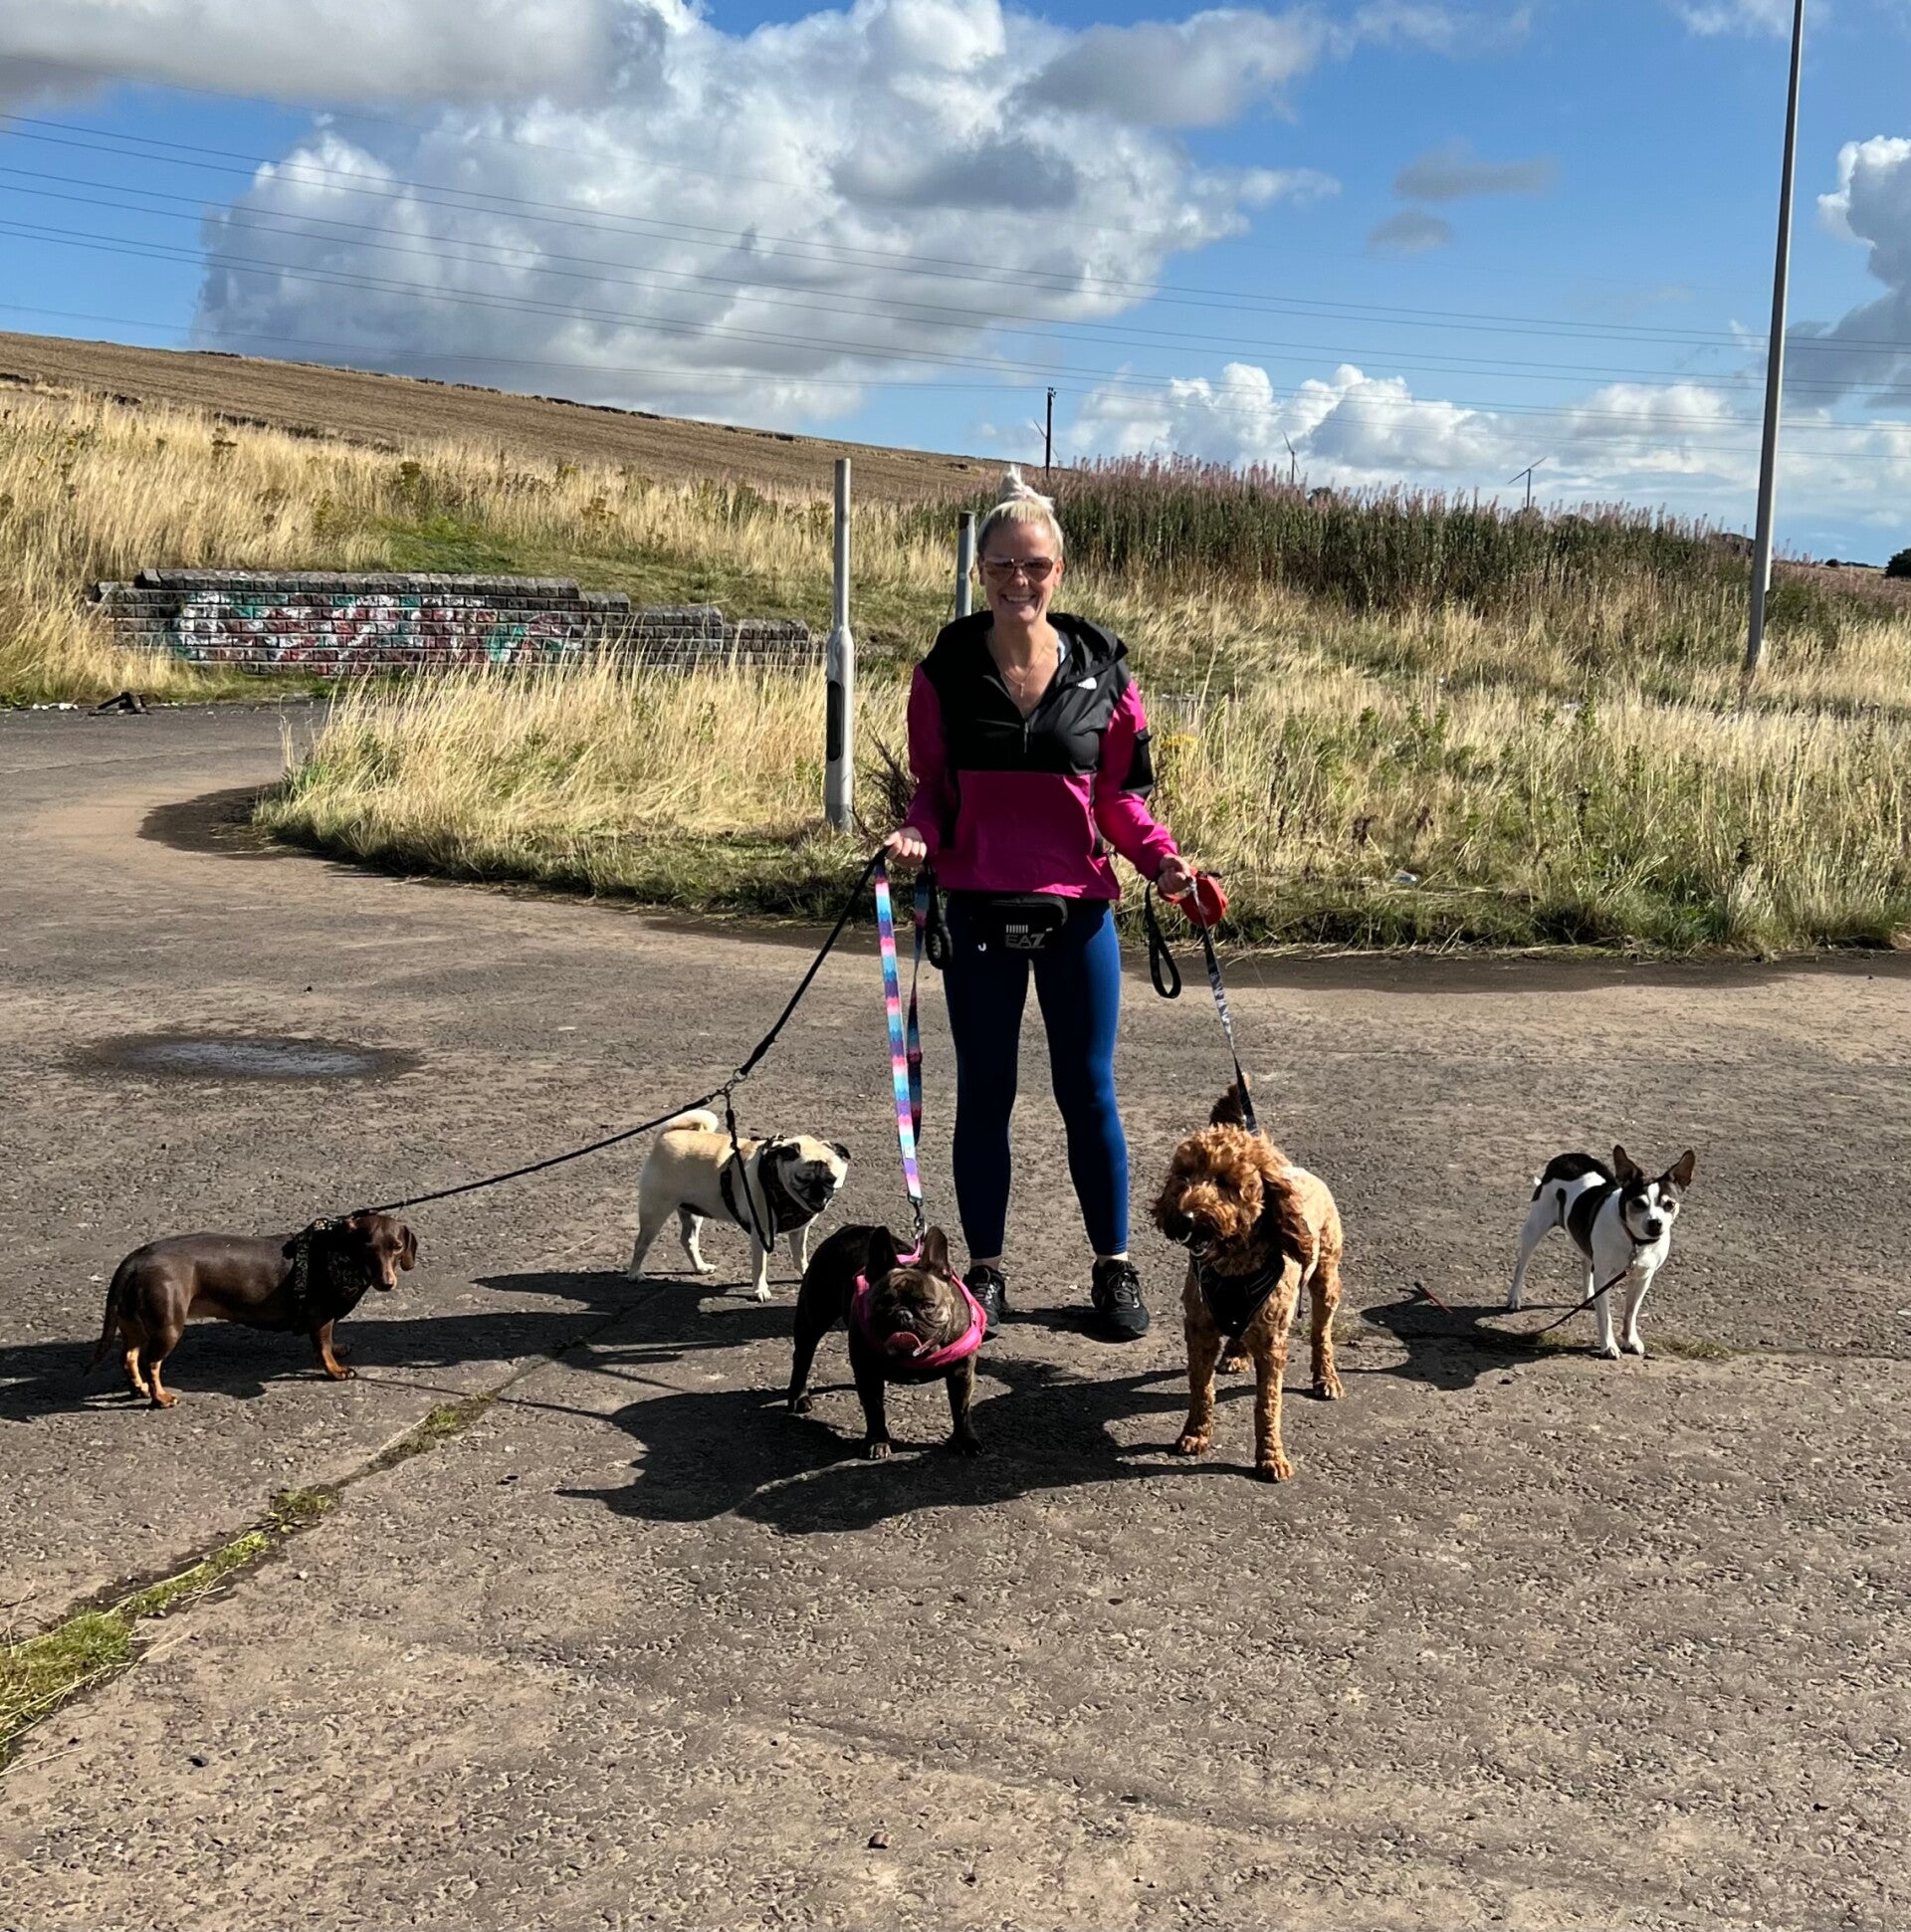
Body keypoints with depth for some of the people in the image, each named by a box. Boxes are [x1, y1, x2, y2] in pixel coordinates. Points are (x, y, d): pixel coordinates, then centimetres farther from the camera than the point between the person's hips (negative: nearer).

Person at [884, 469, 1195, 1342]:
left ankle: (1114, 1270, 22)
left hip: (1076, 911, 0)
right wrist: (914, 832, -15)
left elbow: (1120, 790, 6)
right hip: (978, 909, 0)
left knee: (1088, 1091, 7)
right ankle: (985, 1271, 23)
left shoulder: (1101, 670, 0)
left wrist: (1159, 855, -10)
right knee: (984, 1092, 10)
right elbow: (931, 785, 6)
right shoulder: (947, 670, -1)